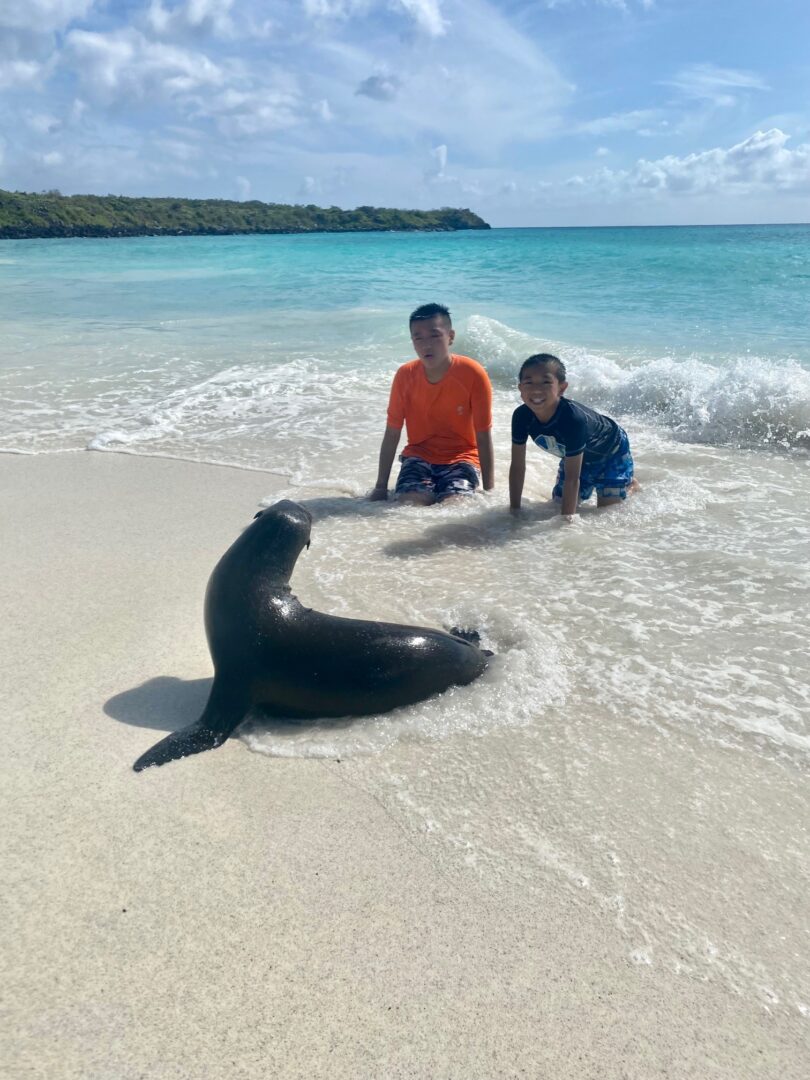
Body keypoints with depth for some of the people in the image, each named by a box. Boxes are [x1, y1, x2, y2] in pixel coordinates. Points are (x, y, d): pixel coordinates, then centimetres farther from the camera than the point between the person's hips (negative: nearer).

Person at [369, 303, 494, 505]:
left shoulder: (473, 374, -16)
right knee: (409, 504, -25)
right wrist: (381, 487, -2)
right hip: (419, 456, 1)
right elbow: (392, 435, -2)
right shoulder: (405, 375, -9)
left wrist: (489, 492, -12)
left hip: (461, 457, -1)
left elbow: (484, 438, -10)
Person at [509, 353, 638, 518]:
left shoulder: (573, 419, -44)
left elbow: (572, 478, -40)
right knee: (559, 503, 9)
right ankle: (593, 483, 36)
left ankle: (631, 484, 24)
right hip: (578, 455, 5)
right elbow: (517, 467, -20)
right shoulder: (521, 416, -28)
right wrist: (514, 509, -19)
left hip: (611, 452, -5)